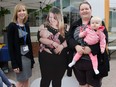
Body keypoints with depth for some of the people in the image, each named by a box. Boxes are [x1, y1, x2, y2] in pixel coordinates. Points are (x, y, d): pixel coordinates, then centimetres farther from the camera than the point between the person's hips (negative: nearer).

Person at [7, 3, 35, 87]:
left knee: (27, 80, 13)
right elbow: (10, 46, -14)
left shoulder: (26, 25, 8)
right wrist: (14, 64, -17)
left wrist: (32, 58, 10)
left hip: (28, 56, 6)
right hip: (19, 57, -6)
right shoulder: (12, 26, -11)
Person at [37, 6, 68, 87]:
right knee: (46, 79, 7)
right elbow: (40, 38, -14)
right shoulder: (44, 26, 1)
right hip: (47, 58, -2)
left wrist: (62, 46, -23)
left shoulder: (65, 28, 5)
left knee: (58, 80, 14)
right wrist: (53, 42, -23)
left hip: (61, 59, 2)